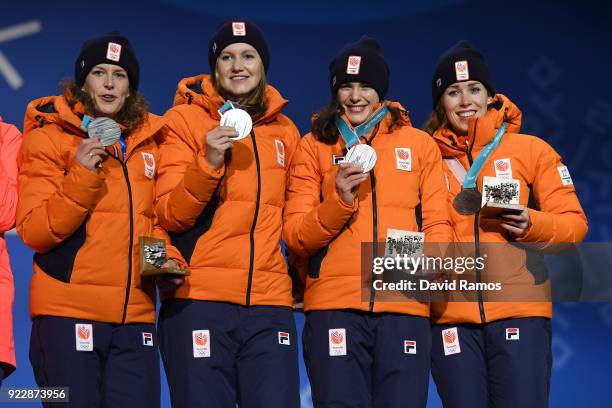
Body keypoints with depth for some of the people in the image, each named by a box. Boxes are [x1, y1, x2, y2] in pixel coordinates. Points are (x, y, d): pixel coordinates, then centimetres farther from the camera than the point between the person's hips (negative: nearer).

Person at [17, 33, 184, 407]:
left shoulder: (148, 141, 15)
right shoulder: (50, 135, 2)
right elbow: (33, 232, -6)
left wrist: (166, 256, 4)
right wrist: (81, 177, -18)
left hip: (136, 316, 4)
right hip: (68, 312, -4)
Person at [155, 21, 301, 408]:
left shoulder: (285, 131, 15)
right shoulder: (186, 119, 4)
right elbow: (170, 216, -5)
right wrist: (208, 162, -18)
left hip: (270, 304, 3)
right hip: (199, 301, -3)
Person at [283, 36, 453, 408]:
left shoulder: (419, 144, 15)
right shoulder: (314, 146, 11)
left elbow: (438, 223, 11)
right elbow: (296, 236, 5)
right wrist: (339, 199, -13)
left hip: (405, 306, 1)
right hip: (335, 305, -1)